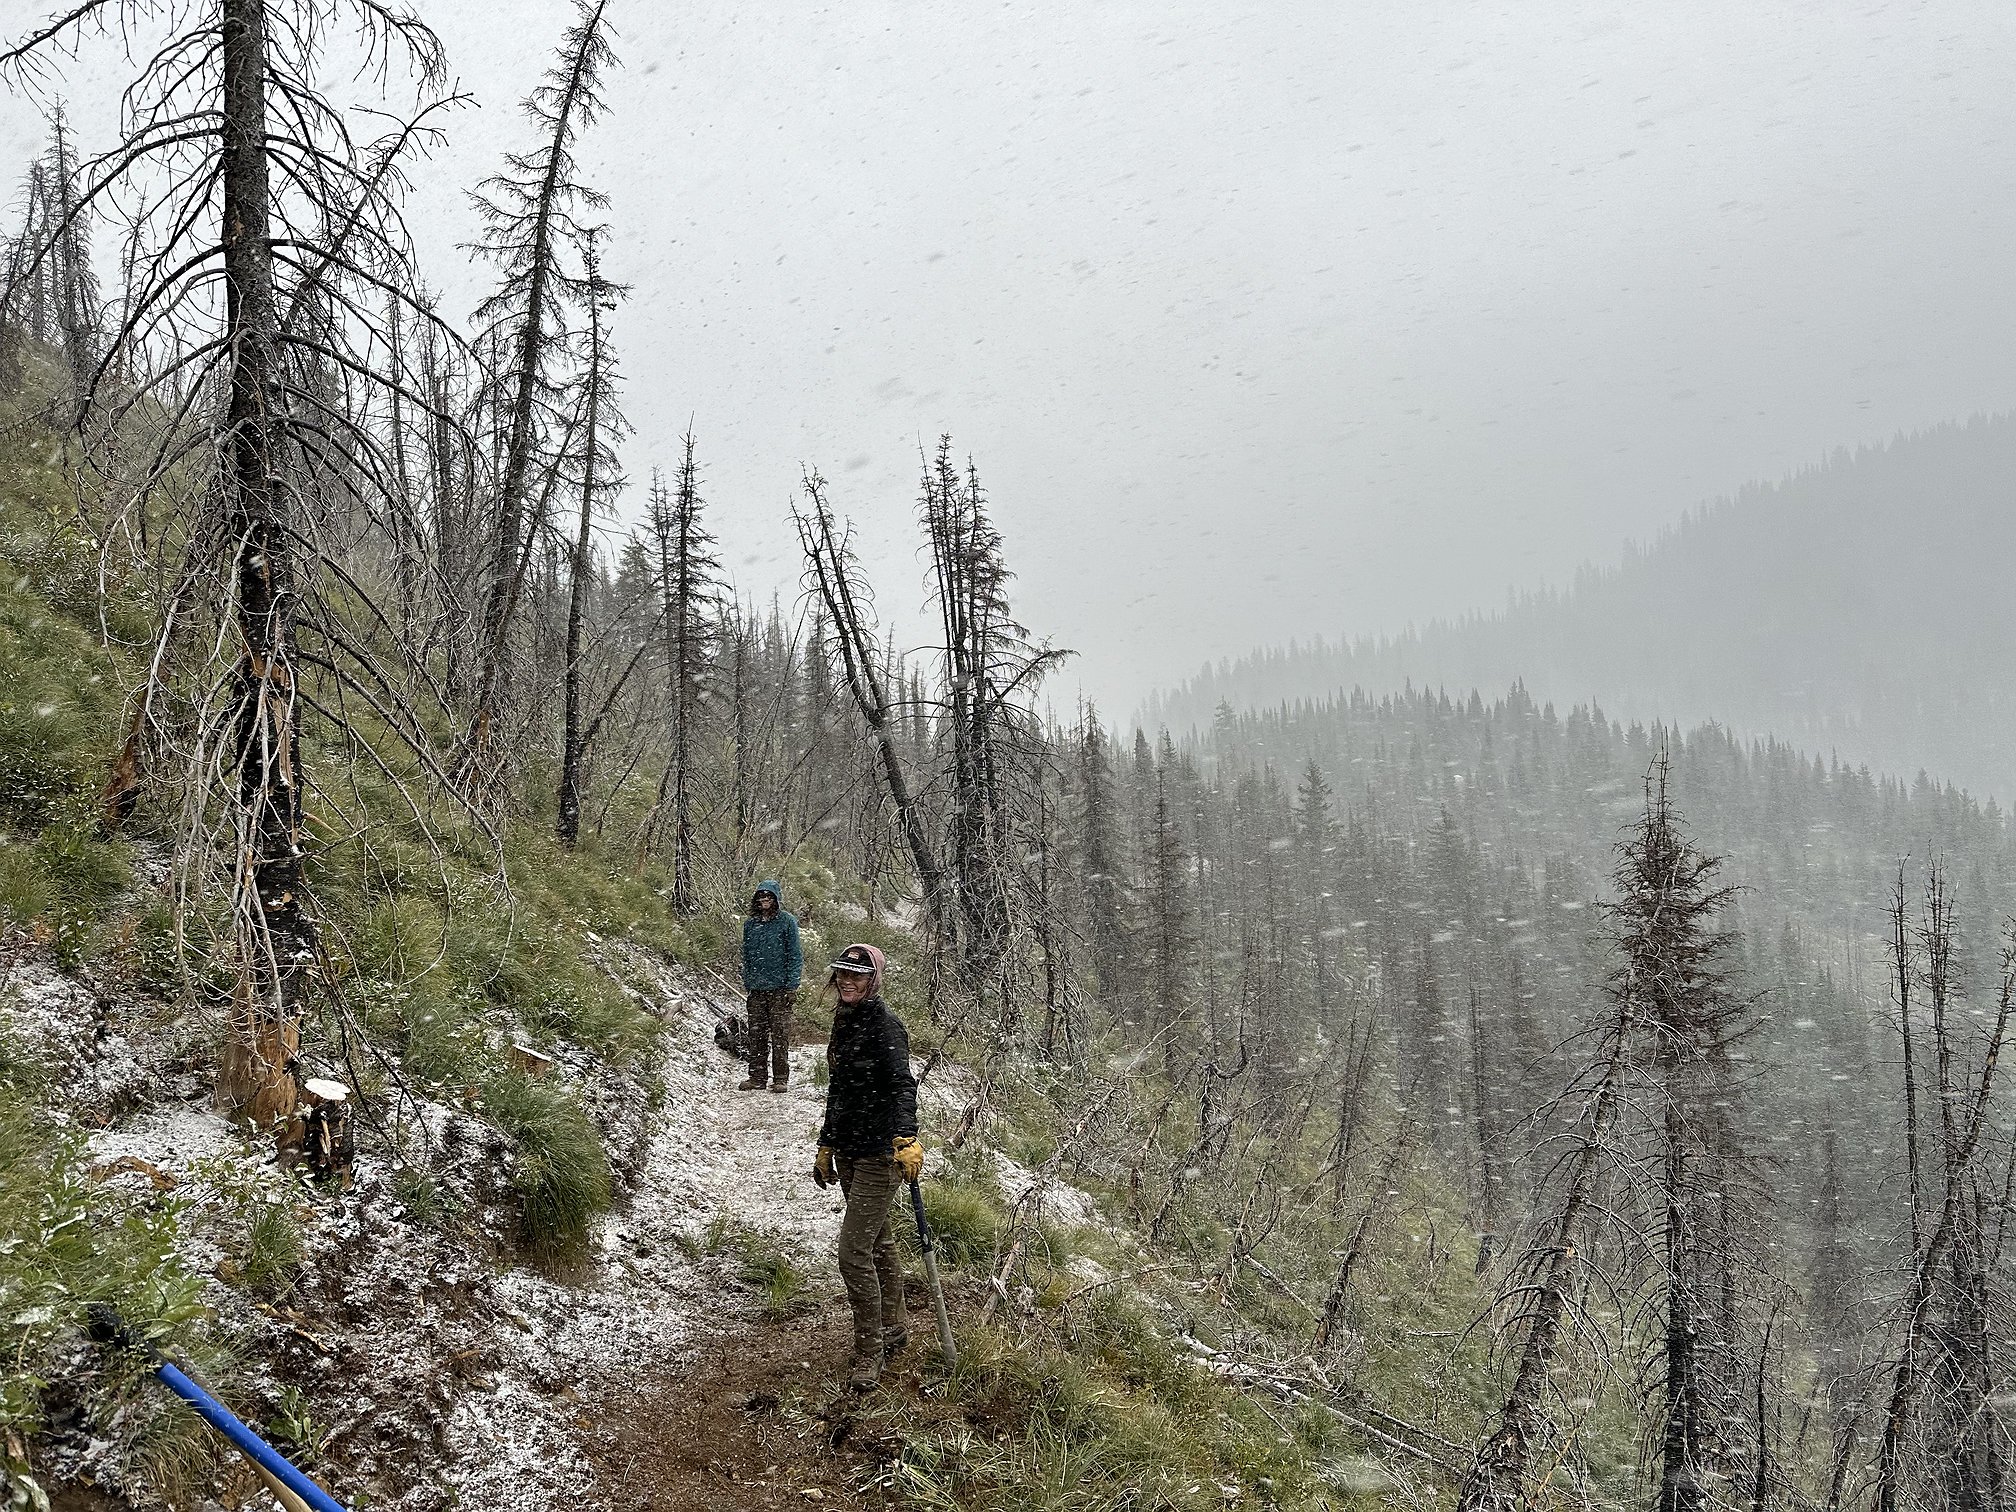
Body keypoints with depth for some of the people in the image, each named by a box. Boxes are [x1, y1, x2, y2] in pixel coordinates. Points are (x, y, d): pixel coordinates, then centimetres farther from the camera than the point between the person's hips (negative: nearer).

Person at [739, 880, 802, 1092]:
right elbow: (746, 956, 17)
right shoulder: (750, 924, 11)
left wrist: (792, 985, -9)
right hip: (756, 989, 4)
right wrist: (747, 982, 10)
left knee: (780, 1035, -2)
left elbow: (795, 955, -3)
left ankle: (781, 1078, 4)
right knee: (756, 1034, 5)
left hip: (780, 987, -4)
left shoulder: (787, 921, -2)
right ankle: (757, 1077, 12)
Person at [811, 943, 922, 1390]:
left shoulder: (885, 1026, -15)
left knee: (854, 1250, -10)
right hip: (847, 1152, 9)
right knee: (878, 1242, 19)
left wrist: (906, 1139, -43)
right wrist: (825, 1146, 26)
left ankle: (869, 1351, 1)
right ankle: (893, 1329, 33)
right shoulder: (843, 1024, 12)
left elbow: (903, 1085, -29)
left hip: (880, 1154, -9)